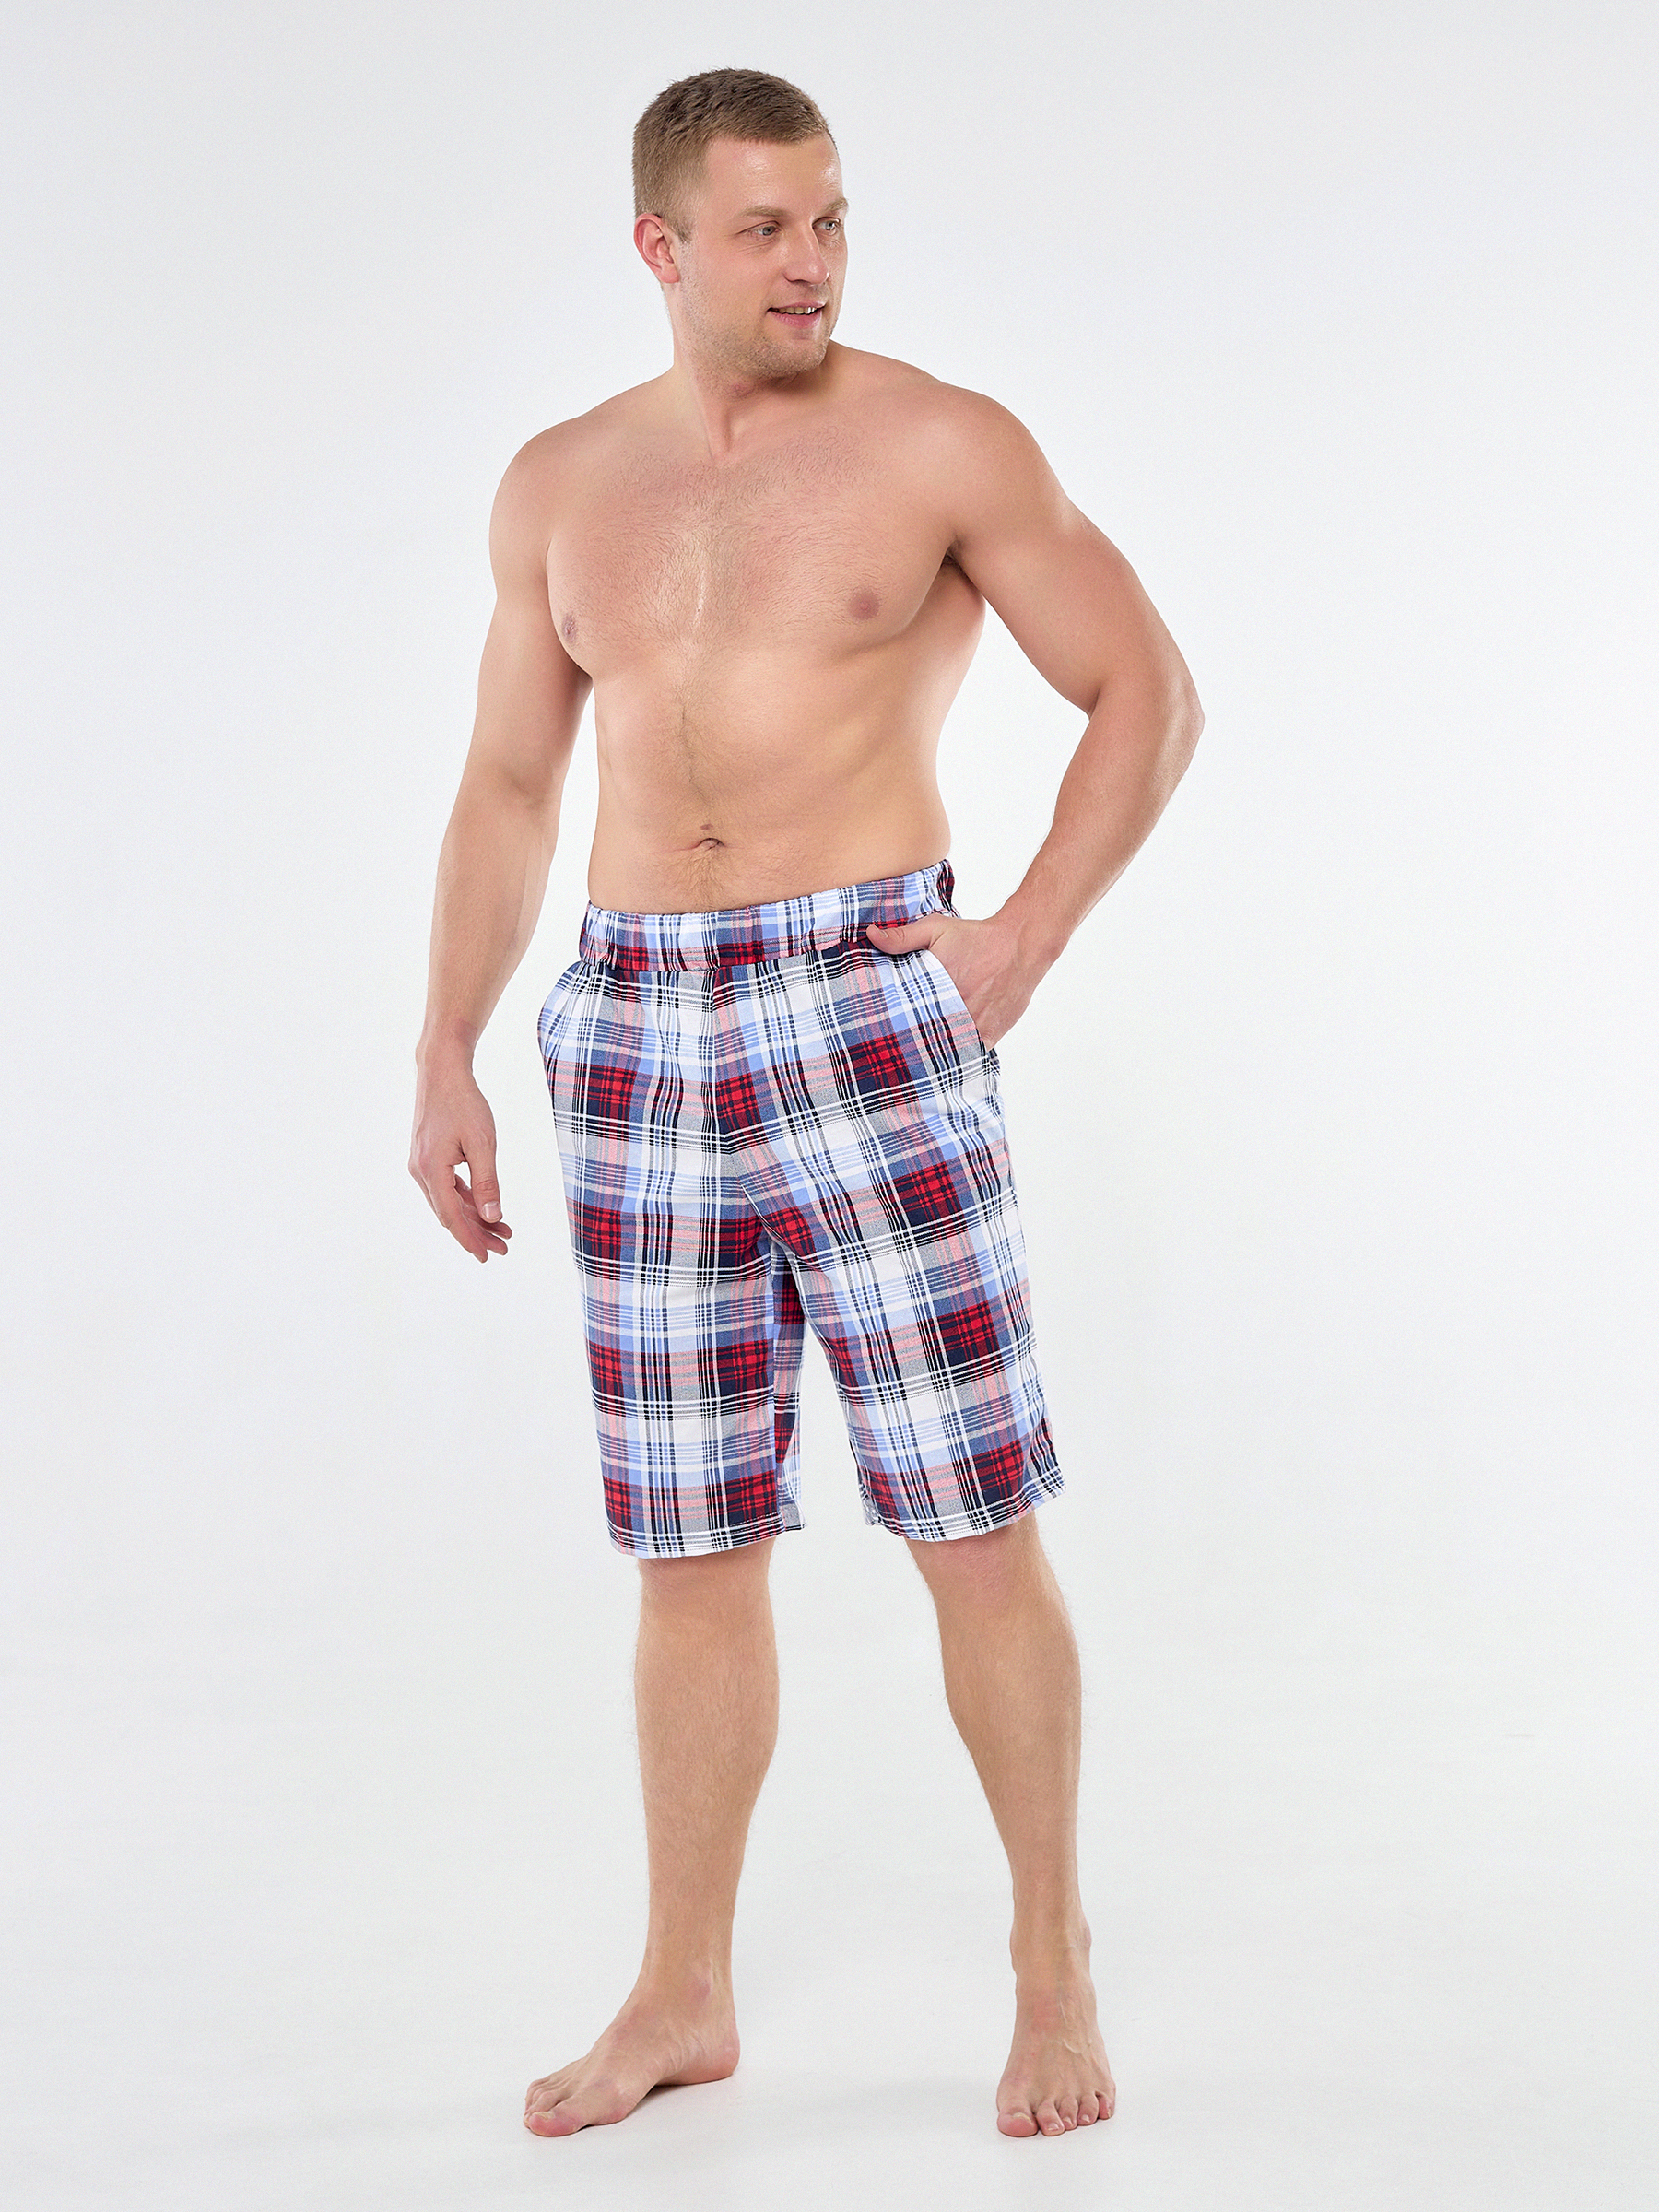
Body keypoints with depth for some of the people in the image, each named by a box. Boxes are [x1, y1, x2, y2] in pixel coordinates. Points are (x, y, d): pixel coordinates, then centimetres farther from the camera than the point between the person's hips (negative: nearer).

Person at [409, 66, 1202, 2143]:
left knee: (972, 1523, -3)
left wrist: (1029, 936, -6)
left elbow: (1147, 689, 3)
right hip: (635, 1022, 4)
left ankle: (1053, 1967, 13)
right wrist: (444, 1053, 10)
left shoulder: (944, 447, 0)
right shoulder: (559, 487, 11)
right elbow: (508, 784, 16)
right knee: (689, 1547, 9)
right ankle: (683, 1996, 20)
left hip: (863, 998, -3)